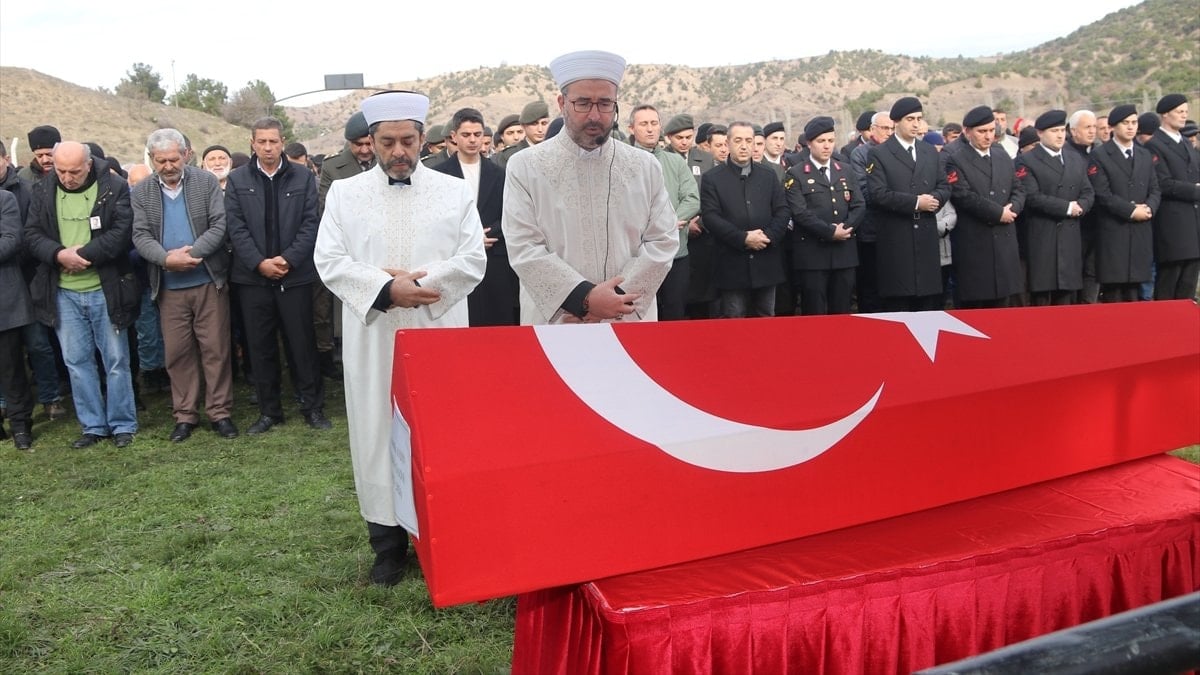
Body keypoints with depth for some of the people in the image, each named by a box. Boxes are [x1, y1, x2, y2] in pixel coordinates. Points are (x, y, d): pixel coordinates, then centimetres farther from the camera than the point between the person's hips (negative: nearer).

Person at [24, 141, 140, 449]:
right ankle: (92, 425, 21)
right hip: (64, 293, 3)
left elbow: (121, 232, -13)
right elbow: (32, 234, 1)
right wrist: (59, 254, -17)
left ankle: (123, 425, 17)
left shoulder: (114, 187, -7)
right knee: (76, 362, 9)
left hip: (105, 290, -3)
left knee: (116, 360, 5)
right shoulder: (43, 190, 4)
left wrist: (84, 254, -19)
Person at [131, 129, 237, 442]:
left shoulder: (207, 182, 0)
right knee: (177, 352, 6)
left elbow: (220, 225, -8)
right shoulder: (141, 192, 5)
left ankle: (220, 412, 13)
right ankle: (184, 415, 18)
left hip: (209, 281, -2)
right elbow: (141, 236, -3)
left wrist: (191, 253, -19)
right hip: (169, 287, 2)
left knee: (216, 349, 3)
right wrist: (167, 258, -22)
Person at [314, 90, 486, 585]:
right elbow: (329, 260, -2)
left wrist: (418, 285, -14)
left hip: (440, 335, 0)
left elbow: (473, 261, -1)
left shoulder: (454, 192, 6)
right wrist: (387, 288, -15)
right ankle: (387, 541, 14)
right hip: (373, 339, 1)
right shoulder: (344, 193, 7)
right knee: (378, 432, 4)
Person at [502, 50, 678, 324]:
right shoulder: (525, 167, -3)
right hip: (553, 322, -1)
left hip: (630, 322, 2)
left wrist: (617, 298, -13)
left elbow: (663, 241, -1)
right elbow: (524, 249, -9)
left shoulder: (645, 167, 3)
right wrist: (584, 298, -18)